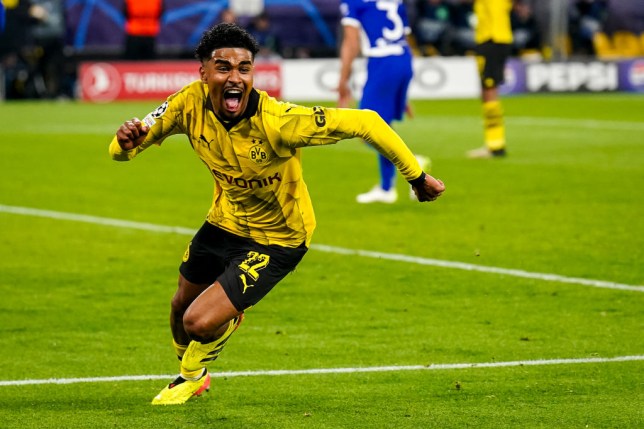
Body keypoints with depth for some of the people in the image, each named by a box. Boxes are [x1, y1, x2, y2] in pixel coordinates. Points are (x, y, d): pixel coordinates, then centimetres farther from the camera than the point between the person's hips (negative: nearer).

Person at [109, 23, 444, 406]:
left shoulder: (278, 122, -37)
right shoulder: (190, 104, -23)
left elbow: (365, 123, -31)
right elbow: (121, 152, -15)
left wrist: (417, 177, -24)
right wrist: (126, 141, -40)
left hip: (278, 238, -6)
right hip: (226, 220, 6)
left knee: (200, 322, -14)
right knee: (181, 306, 24)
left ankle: (192, 375, 26)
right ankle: (190, 374, 60)